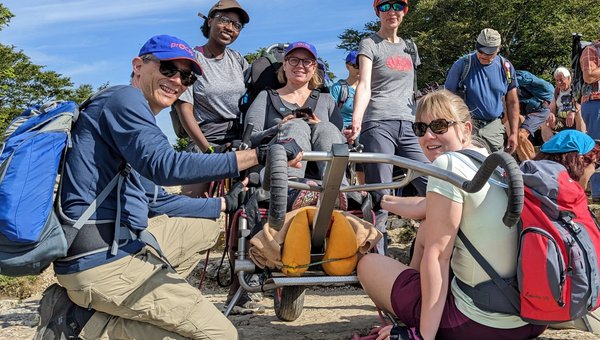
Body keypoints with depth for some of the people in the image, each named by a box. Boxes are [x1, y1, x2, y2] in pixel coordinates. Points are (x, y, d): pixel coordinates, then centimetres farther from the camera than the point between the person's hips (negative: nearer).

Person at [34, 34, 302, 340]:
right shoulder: (124, 99, -8)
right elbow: (166, 167, -26)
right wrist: (260, 155, -26)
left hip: (111, 246, 10)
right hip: (104, 260, -10)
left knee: (198, 231, 29)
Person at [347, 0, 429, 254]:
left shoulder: (409, 47, 22)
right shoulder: (370, 44, 5)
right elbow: (364, 85, -10)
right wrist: (356, 120, -27)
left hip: (407, 125, 6)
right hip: (378, 124, -6)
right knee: (380, 198, -10)